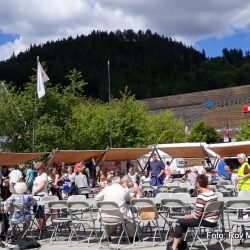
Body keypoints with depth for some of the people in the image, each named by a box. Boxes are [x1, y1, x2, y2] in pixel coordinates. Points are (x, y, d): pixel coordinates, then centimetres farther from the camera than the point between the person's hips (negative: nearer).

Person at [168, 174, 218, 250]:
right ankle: (180, 242, 31)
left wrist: (189, 216, -1)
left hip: (207, 222, -9)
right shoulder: (213, 193, 6)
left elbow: (196, 214, -23)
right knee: (185, 220, 24)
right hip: (214, 221, 9)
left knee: (180, 222, 2)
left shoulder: (201, 196, -23)